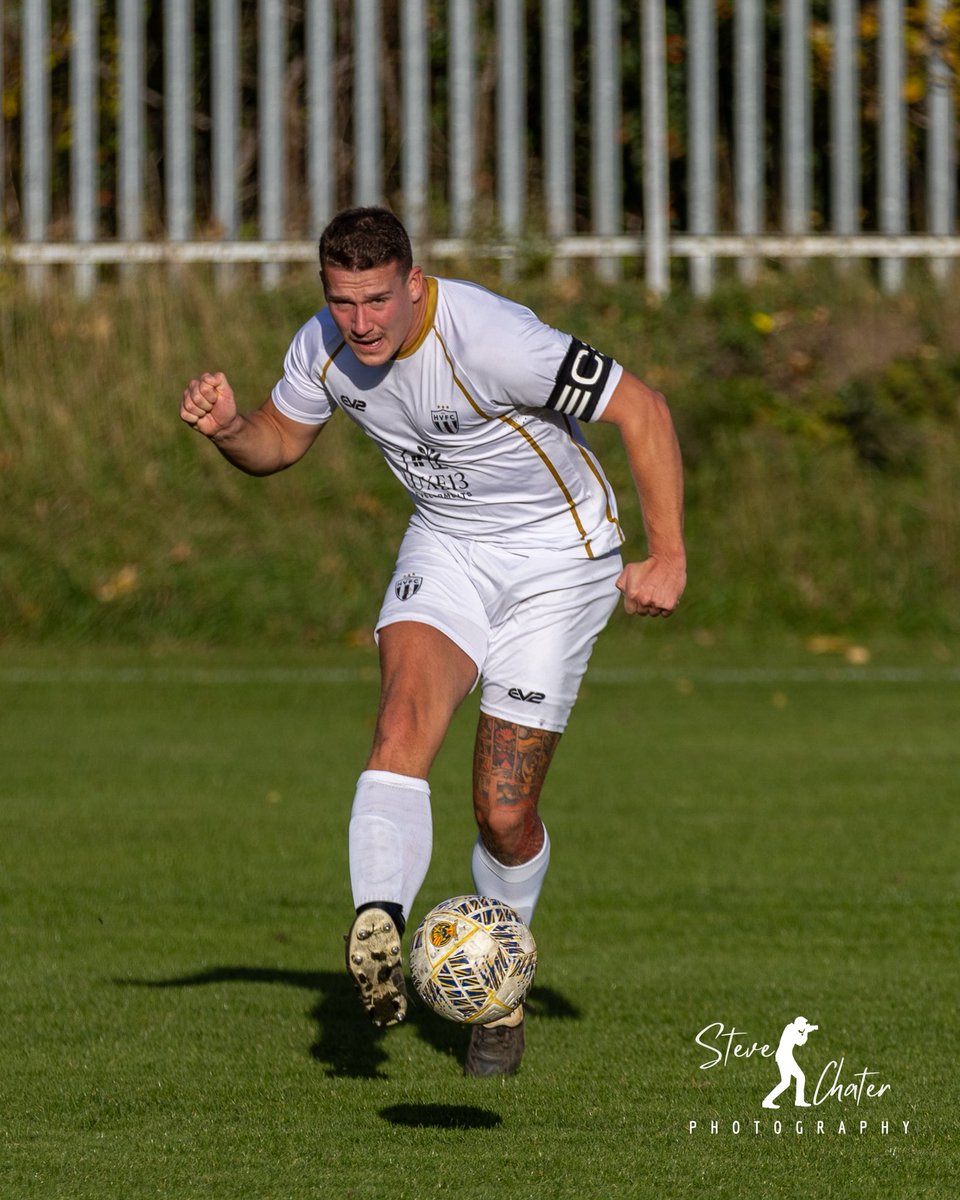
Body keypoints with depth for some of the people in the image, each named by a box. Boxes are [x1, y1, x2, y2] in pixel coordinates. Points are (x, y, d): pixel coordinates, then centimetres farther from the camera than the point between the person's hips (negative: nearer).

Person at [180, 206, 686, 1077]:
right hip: (445, 548, 4)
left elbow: (641, 409, -24)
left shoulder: (488, 340, -30)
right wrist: (228, 429, -15)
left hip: (556, 556, -4)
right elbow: (278, 443, 9)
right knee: (406, 717, -28)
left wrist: (668, 557, -25)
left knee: (504, 815, -4)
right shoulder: (324, 349, -10)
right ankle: (379, 926, -46)